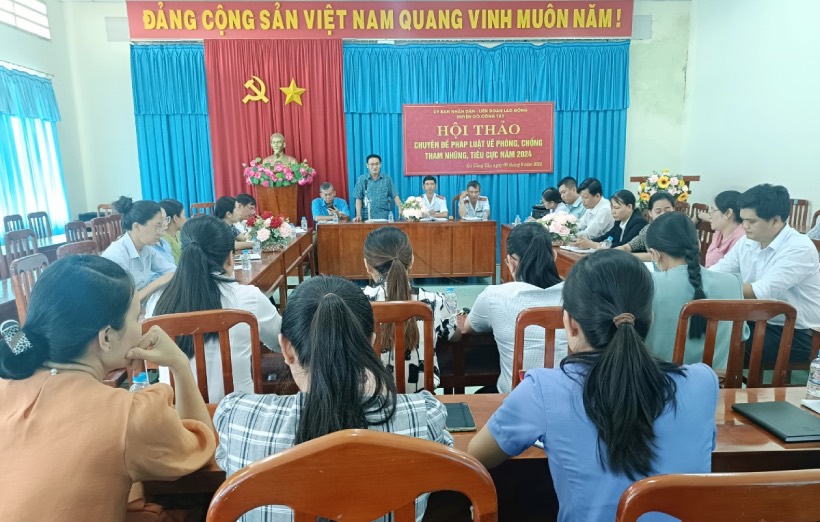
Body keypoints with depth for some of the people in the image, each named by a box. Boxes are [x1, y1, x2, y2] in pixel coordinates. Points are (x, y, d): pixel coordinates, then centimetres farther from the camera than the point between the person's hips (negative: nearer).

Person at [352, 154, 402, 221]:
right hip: (367, 217, 0)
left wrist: (401, 210, -9)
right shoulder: (361, 180, 7)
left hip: (384, 216, 0)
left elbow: (395, 196, 6)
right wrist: (358, 215, -6)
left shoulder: (387, 179, 8)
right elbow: (358, 199, 5)